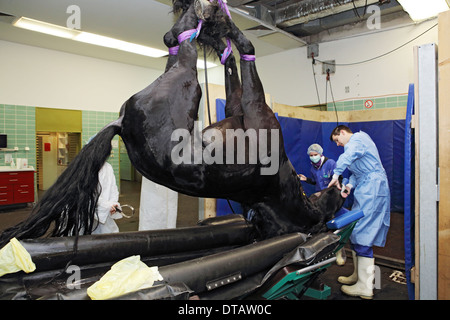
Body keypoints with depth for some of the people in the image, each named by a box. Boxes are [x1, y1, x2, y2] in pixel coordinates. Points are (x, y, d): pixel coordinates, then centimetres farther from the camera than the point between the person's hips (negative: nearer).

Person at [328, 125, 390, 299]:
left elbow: (347, 156, -25)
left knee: (362, 236, -11)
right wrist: (349, 185, 6)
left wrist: (336, 176, -19)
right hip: (366, 190, 10)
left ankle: (365, 288, -5)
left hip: (372, 190, -10)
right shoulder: (357, 142, 27)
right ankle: (358, 276, 22)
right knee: (355, 233, 12)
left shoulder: (358, 138, -4)